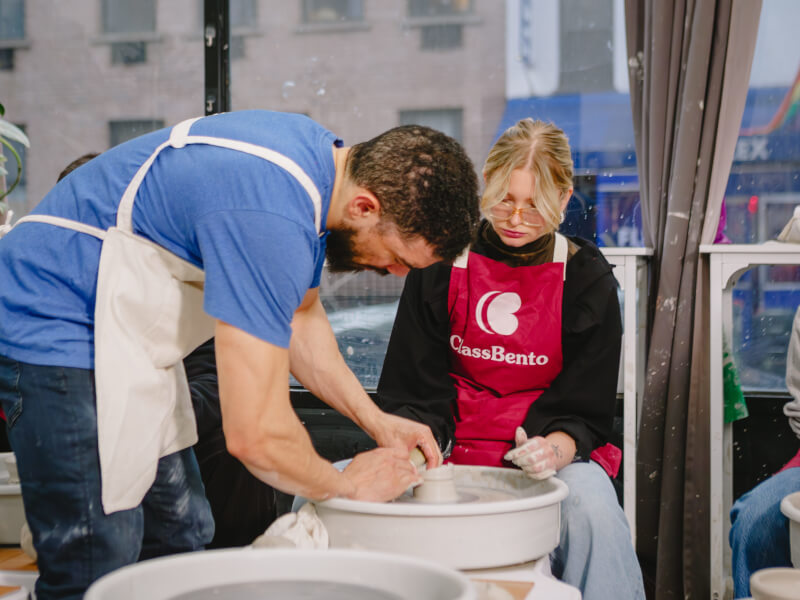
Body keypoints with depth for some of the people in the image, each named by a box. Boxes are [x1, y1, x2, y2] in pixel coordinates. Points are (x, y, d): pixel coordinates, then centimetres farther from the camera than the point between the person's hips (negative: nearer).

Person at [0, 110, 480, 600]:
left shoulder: (325, 157, -1)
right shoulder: (269, 218, -32)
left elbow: (299, 316, 15)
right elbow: (256, 435, -29)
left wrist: (375, 420, 9)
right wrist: (348, 485, -10)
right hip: (61, 331, -10)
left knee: (180, 541, 10)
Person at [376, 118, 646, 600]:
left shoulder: (587, 278, 0)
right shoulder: (443, 262, 1)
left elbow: (586, 405, -1)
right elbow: (413, 386, 1)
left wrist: (555, 447, -23)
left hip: (552, 450, -1)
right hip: (455, 446, 1)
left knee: (592, 511, -37)